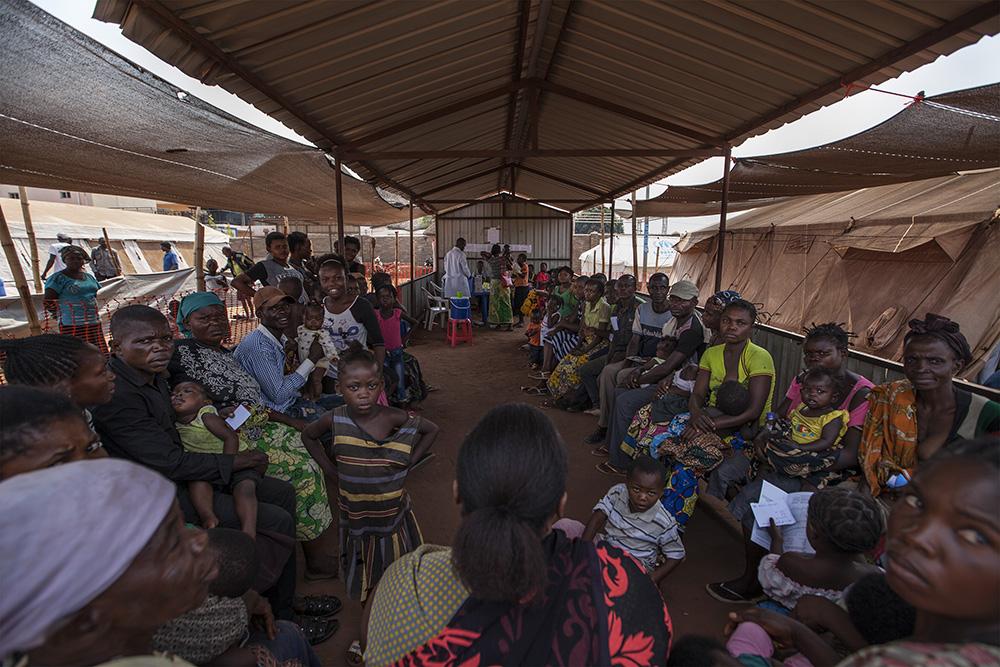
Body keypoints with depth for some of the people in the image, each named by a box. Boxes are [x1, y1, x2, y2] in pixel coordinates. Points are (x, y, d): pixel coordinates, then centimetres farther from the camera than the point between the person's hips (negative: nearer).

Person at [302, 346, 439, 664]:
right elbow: (308, 436, 8)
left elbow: (432, 429, -1)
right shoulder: (335, 420, -13)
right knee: (363, 586, 20)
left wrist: (410, 460, -9)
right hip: (356, 518, 1)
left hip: (394, 516, -1)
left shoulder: (396, 419, -18)